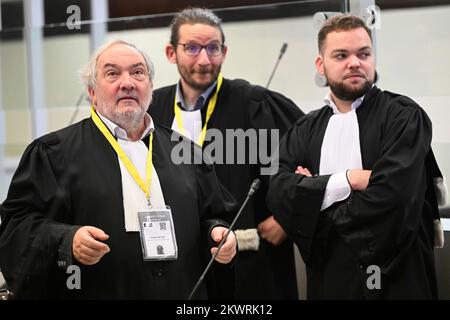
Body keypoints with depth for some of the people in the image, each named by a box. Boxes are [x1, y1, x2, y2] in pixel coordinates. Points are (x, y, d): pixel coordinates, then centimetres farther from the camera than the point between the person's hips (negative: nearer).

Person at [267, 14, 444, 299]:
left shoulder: (404, 116, -7)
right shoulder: (304, 131, 6)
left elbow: (391, 198, -20)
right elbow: (279, 195, -6)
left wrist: (312, 195, -8)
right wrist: (346, 180, -18)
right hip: (328, 278, 4)